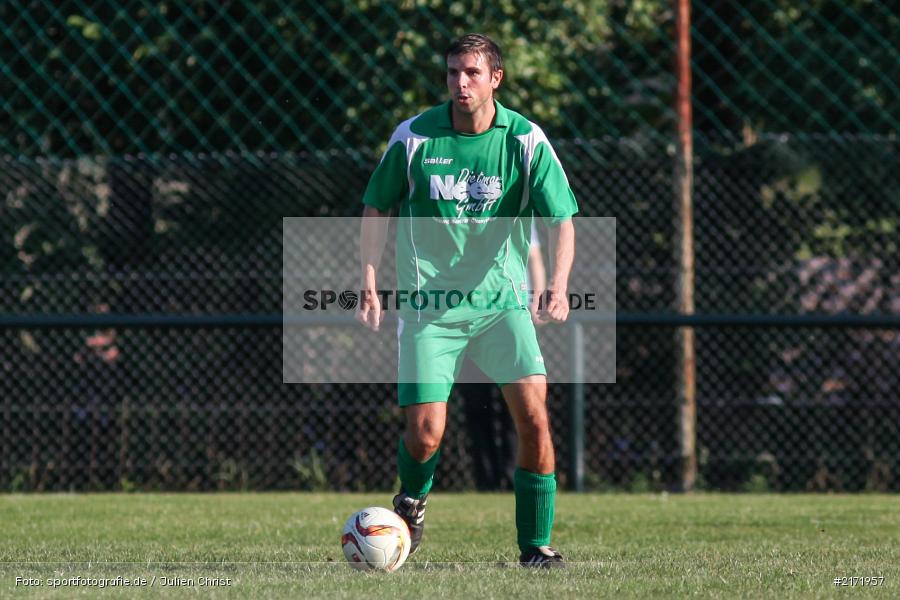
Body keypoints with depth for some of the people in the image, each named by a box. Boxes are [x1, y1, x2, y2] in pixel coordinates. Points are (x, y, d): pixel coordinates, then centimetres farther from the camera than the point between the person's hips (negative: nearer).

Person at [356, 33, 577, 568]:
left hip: (503, 300, 1)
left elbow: (561, 219, -8)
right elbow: (376, 209, 7)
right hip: (429, 304, 0)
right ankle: (412, 503, 27)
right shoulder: (413, 137, -4)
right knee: (425, 434, -8)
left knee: (534, 417, -13)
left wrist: (558, 286, -25)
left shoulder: (526, 140, -6)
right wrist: (370, 283, -2)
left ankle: (536, 546, 0)